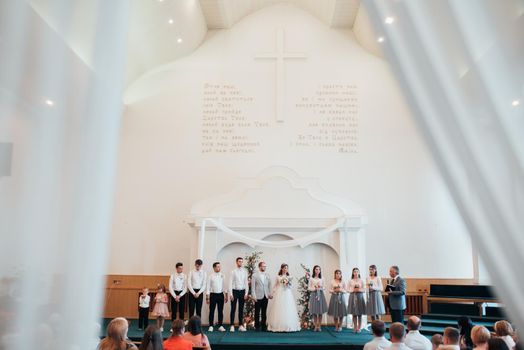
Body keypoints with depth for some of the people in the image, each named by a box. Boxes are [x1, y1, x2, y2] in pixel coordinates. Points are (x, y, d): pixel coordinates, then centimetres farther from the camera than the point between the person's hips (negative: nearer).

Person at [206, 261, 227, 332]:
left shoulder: (222, 276, 4)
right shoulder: (210, 276, -3)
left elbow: (224, 286, 7)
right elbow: (208, 287, -2)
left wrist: (226, 296, 4)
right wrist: (207, 298, -4)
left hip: (221, 294, 2)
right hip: (213, 295, -2)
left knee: (220, 311, 6)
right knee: (211, 311, 2)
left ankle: (220, 326, 14)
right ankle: (211, 326, 10)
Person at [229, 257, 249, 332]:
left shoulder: (245, 272, 6)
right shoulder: (233, 272, -2)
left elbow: (246, 283, 7)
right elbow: (230, 283, -3)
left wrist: (246, 293, 0)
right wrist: (231, 294, -8)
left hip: (242, 291, 3)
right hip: (235, 291, -3)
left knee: (241, 309, 8)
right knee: (233, 309, 1)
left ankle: (241, 325, 15)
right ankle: (232, 326, 7)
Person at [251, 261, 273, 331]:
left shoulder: (267, 275, 9)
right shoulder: (255, 275, -1)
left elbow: (269, 285, 12)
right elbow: (253, 286, -3)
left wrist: (270, 294, 2)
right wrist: (254, 296, -8)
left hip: (265, 296, 3)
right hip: (258, 296, -3)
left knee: (264, 312, 7)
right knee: (257, 312, 3)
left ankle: (263, 326, 14)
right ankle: (257, 326, 11)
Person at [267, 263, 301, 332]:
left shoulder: (289, 277, 9)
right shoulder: (278, 277, 7)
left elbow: (290, 286, 6)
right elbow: (275, 287, 8)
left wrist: (288, 283, -13)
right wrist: (274, 295, -2)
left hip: (287, 295, 1)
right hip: (279, 295, -1)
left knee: (288, 310, -5)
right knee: (278, 310, -5)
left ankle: (288, 326, -2)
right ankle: (278, 326, -2)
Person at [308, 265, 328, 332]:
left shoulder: (321, 279, 8)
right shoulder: (311, 279, 2)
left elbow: (323, 287, 13)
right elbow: (309, 288, 2)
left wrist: (320, 288, -8)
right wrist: (314, 288, -14)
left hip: (320, 294, 2)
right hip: (314, 294, -2)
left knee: (320, 312, 0)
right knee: (314, 312, -2)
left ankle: (319, 326, 7)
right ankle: (315, 326, 5)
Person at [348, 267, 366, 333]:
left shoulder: (361, 281, 4)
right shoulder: (350, 281, 5)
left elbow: (363, 290, 5)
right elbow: (348, 289, 4)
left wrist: (359, 290, -14)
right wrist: (353, 290, -12)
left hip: (360, 296, 0)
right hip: (352, 296, 0)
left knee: (360, 314, 0)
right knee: (354, 314, 1)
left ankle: (359, 328, 7)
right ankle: (355, 327, 10)